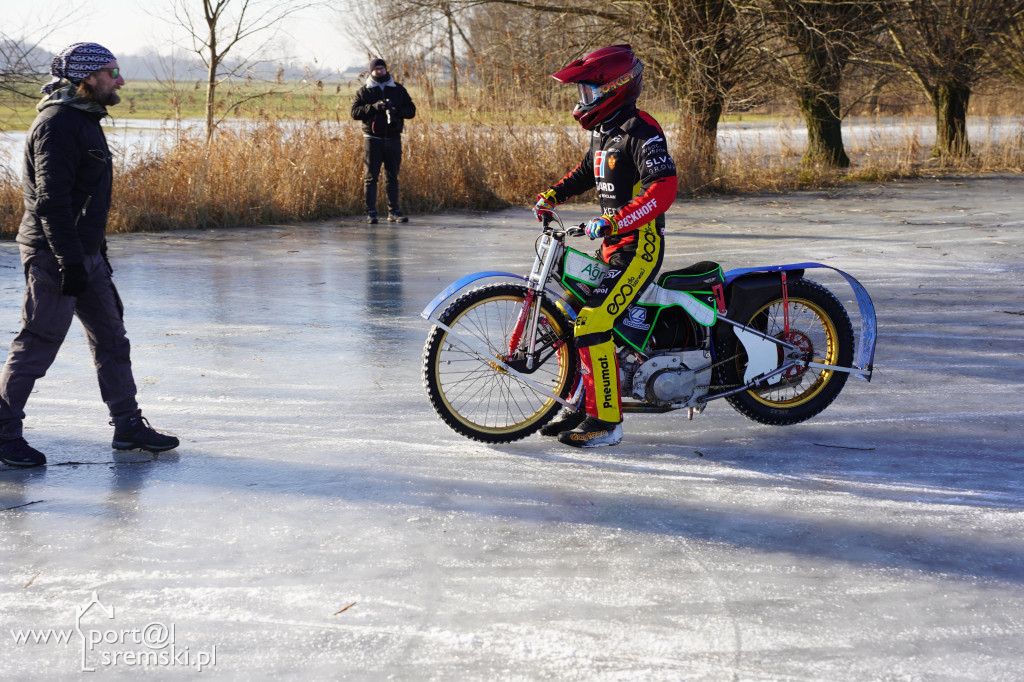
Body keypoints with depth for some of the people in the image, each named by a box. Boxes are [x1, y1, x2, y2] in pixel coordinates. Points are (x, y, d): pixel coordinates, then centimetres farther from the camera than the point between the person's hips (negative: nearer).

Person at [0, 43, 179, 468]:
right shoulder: (58, 123, -17)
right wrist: (70, 261, -26)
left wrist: (96, 250, 23)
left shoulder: (84, 120, 15)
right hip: (54, 257, -10)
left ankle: (128, 425, 19)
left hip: (85, 254, 10)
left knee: (111, 336, 12)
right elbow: (51, 199, -23)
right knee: (37, 345, -3)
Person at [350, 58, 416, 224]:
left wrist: (396, 110, -13)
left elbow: (411, 110, 7)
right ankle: (371, 213, -1)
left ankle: (393, 211, 13)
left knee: (392, 177, 7)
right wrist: (373, 107, -19)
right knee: (371, 177, -4)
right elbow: (355, 112, -5)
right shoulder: (363, 91, 5)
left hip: (393, 139, 2)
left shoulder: (398, 90, 12)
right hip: (372, 139, -2)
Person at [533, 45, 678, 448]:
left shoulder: (641, 131, -17)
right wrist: (553, 194, 14)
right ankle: (580, 404, 21)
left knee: (592, 323, -20)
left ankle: (606, 420, -14)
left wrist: (612, 223, -35)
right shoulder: (603, 130, 13)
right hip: (611, 244, 10)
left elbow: (663, 191, -27)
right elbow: (587, 172, 32)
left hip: (639, 245, -10)